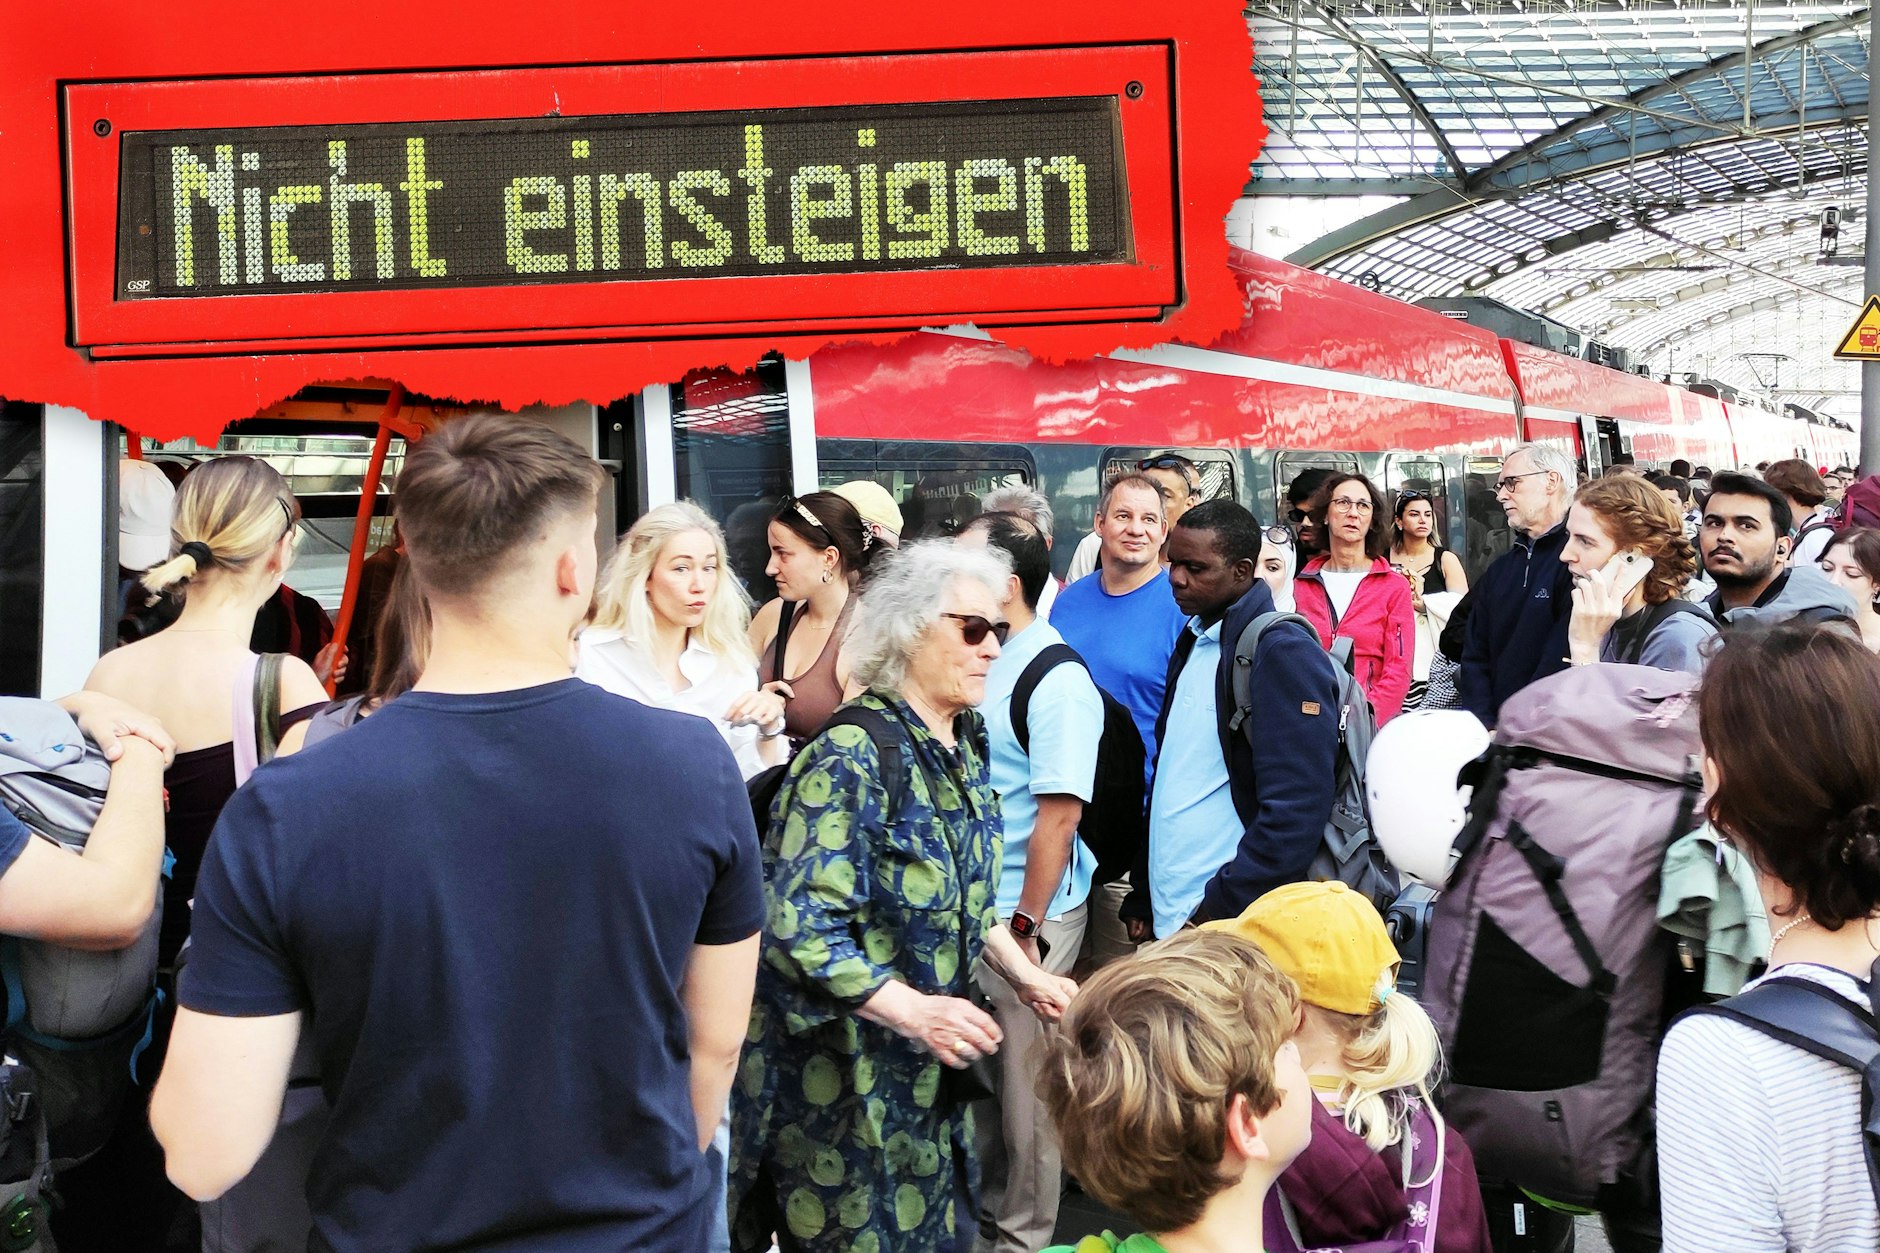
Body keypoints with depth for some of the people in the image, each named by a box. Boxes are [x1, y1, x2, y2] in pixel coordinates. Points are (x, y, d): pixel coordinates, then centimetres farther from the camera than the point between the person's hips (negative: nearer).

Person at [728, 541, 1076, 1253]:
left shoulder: (965, 743, 5)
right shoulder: (851, 758, -22)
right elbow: (799, 924, -26)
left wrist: (1022, 973, 8)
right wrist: (911, 1010, -31)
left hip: (930, 1063, 8)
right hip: (842, 1070, -8)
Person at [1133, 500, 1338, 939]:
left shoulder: (1285, 653, -13)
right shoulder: (1193, 641, 12)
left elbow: (1296, 810, -18)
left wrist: (1218, 911, -19)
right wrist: (1143, 900, 13)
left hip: (1233, 926, -7)